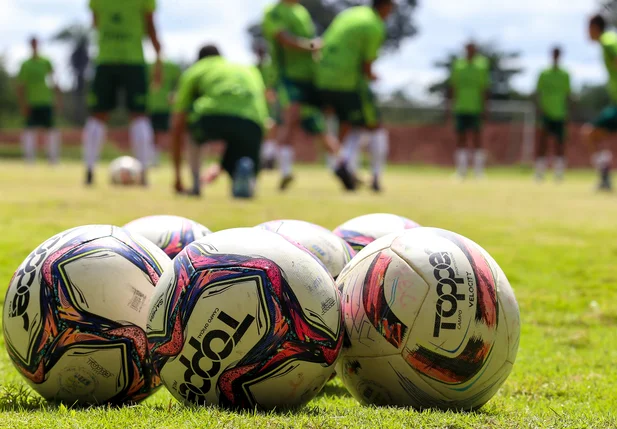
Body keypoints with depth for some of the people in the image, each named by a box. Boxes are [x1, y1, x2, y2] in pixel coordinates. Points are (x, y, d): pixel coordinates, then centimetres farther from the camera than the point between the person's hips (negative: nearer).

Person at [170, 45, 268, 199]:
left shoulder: (194, 71, 30)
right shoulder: (251, 71, 39)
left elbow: (177, 127, 31)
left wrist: (177, 176, 39)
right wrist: (222, 165, 55)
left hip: (213, 117, -2)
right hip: (252, 122, 2)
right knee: (246, 189, 22)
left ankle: (196, 185, 20)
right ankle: (245, 169, -13)